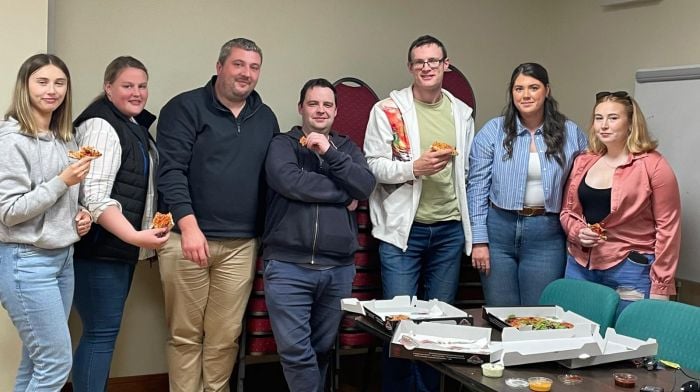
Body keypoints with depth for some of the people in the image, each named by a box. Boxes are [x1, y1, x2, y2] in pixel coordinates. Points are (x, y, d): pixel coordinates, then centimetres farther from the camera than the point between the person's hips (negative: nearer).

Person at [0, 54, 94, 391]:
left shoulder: (65, 139, 10)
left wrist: (80, 215, 3)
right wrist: (62, 181, -21)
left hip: (63, 256, 7)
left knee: (37, 360, 13)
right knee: (57, 362, -4)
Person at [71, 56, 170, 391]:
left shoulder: (135, 126, 15)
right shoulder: (101, 125, -13)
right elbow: (94, 195, -24)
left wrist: (139, 237, 15)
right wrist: (135, 236, -32)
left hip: (122, 247, 9)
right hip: (100, 249, -9)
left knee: (106, 331, 13)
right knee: (100, 333, -5)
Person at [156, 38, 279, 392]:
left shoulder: (266, 118, 14)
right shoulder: (185, 108, -1)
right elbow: (171, 171, -9)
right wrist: (189, 226, -19)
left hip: (241, 245, 4)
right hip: (186, 237, -3)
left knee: (225, 336, 8)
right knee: (185, 334, 5)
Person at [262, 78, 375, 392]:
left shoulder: (347, 148, 16)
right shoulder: (282, 144, 6)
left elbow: (366, 186, -2)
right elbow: (290, 182, -14)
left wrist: (329, 151, -10)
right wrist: (344, 196, -6)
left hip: (339, 269, 3)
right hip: (288, 267, -3)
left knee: (323, 349, 12)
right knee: (295, 351, -6)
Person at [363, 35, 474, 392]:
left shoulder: (462, 112, 10)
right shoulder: (388, 109, -3)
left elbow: (468, 171, 15)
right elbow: (373, 165, -7)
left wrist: (472, 229, 10)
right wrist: (414, 166, -22)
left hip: (449, 229, 4)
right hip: (403, 228, -4)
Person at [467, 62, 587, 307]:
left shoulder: (570, 134, 4)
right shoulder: (493, 131, -1)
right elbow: (477, 187, -2)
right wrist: (479, 240, -7)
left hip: (547, 235, 1)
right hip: (499, 229, 0)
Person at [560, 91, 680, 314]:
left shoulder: (653, 166, -9)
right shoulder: (583, 162, 8)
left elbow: (667, 228, -9)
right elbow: (567, 211, 17)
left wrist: (661, 286, -11)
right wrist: (577, 232, -6)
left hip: (629, 271, -5)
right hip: (580, 268, 5)